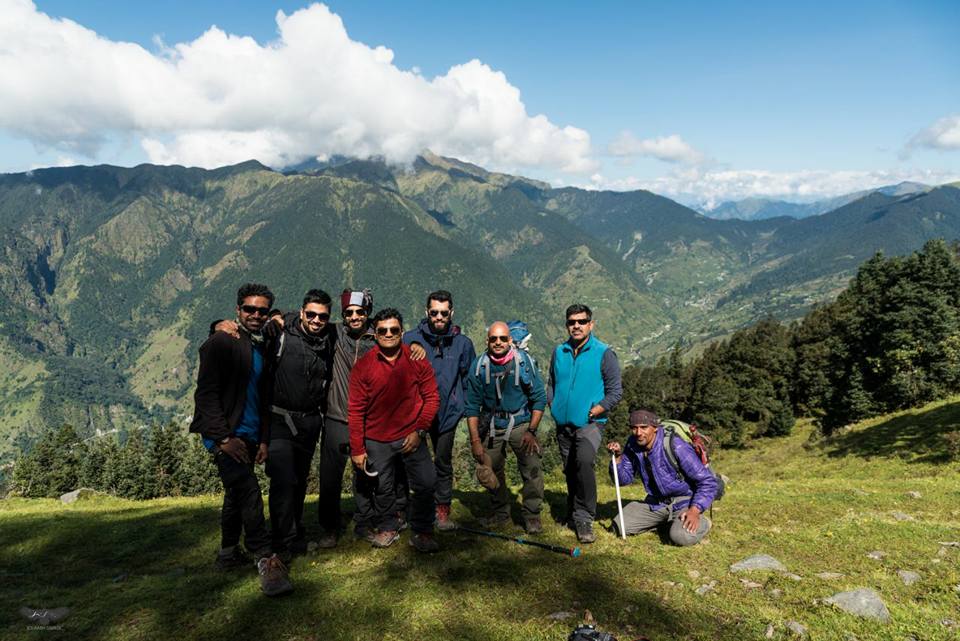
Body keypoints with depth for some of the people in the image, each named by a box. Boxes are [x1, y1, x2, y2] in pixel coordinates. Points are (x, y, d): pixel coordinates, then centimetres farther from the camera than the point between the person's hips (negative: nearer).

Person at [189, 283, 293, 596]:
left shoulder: (263, 348, 14)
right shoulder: (221, 342, -8)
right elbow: (206, 393, -14)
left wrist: (264, 439, 13)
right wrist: (224, 437, -19)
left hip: (248, 435, 8)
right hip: (223, 434, -7)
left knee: (236, 493, 16)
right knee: (248, 489, -19)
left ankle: (228, 553, 31)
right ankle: (266, 560, -18)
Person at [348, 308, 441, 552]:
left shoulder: (417, 361, -5)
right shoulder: (363, 366, -7)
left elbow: (432, 397, -1)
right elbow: (355, 410, -3)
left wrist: (419, 431, -11)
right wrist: (357, 449, -2)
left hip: (411, 437, 0)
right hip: (376, 441, 0)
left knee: (426, 483, -5)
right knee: (383, 488, 14)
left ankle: (422, 532, 15)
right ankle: (387, 528, 37)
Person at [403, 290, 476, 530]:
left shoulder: (462, 343, 1)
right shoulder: (411, 338, -4)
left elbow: (470, 380, 11)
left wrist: (463, 406, 7)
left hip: (447, 413, 1)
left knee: (443, 463, 11)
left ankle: (443, 512, 22)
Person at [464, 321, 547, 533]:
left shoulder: (524, 361, -10)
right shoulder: (479, 365, -7)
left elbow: (539, 398, -4)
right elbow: (472, 406, -2)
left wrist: (532, 431, -9)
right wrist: (475, 440, -6)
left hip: (521, 423, -2)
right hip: (491, 426, 2)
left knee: (532, 469, -13)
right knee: (491, 470, 9)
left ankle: (532, 515, 5)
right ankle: (500, 512, 31)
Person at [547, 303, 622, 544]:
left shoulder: (603, 353, -5)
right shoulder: (559, 352, 8)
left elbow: (615, 391, -4)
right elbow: (551, 384, 20)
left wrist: (596, 410, -13)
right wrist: (553, 406, 5)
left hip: (590, 423, -5)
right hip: (564, 424, 5)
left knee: (584, 461, -28)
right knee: (570, 471, 14)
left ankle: (584, 519, -17)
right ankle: (573, 515, 32)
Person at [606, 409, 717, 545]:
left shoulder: (676, 446, -25)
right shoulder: (633, 445, -6)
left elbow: (708, 481, -20)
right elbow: (624, 479, 2)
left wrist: (695, 510, -30)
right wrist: (618, 457, -16)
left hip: (684, 500, -6)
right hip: (656, 502, 6)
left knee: (681, 536, -32)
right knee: (620, 526, -8)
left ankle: (701, 523, 4)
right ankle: (665, 521, 14)